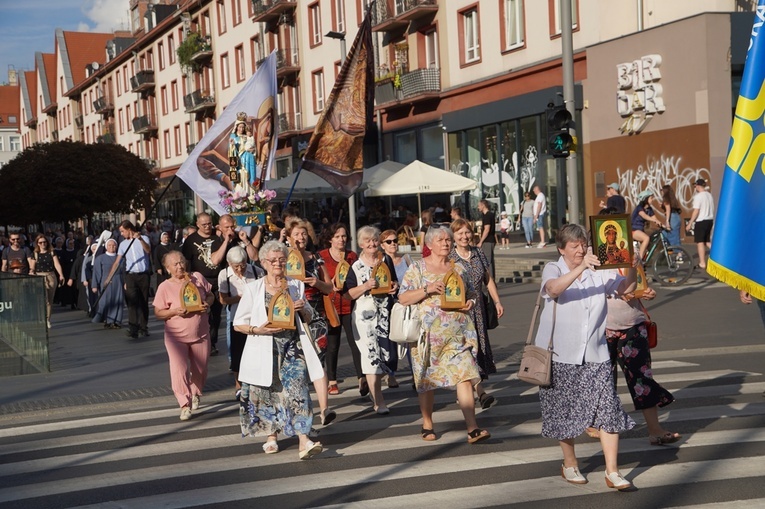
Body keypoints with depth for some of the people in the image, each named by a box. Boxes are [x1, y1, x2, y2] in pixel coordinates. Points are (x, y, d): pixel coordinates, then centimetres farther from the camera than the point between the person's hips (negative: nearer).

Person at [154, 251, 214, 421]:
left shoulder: (197, 278, 0)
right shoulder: (164, 287, -8)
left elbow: (210, 295, 12)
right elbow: (158, 312, -5)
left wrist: (208, 304, -11)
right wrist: (175, 311, -23)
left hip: (201, 333, 3)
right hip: (177, 336, -3)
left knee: (200, 369, 15)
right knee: (179, 369, -17)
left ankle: (196, 394, 44)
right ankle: (185, 405, -10)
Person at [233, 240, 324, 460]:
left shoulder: (296, 285, 11)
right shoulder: (253, 289, 3)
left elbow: (308, 318, 19)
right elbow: (238, 324, 2)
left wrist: (302, 308, -4)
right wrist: (258, 330, -16)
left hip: (292, 347, 1)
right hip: (265, 349, -1)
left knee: (297, 390, -13)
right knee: (267, 393, 6)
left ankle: (304, 441, -20)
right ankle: (271, 437, 27)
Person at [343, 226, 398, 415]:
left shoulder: (387, 262, 11)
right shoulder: (356, 267, -2)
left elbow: (394, 283, 23)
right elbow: (347, 295, -6)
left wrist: (395, 286, 1)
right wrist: (365, 286, -18)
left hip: (385, 315, 5)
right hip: (364, 316, -4)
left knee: (384, 353, 8)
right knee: (371, 356, -9)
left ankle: (374, 389, 28)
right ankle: (378, 402, -8)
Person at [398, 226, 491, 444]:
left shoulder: (459, 268, 13)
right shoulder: (417, 268, 1)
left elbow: (472, 293, 23)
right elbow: (403, 298, -5)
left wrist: (471, 302, 0)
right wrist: (427, 289, -17)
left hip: (458, 333, 2)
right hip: (429, 333, -2)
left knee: (465, 376, -9)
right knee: (426, 379, 7)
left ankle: (473, 429, -11)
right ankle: (427, 426, 23)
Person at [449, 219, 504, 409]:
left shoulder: (478, 254, 9)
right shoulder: (449, 258, -6)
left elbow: (488, 280, 14)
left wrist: (497, 302, 9)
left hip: (478, 309, 6)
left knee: (480, 345, 8)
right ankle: (481, 393, -19)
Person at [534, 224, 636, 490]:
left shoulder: (598, 272, 6)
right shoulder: (553, 269, -3)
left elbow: (625, 288, -1)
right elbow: (553, 288, -25)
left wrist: (632, 267, -20)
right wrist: (580, 269, -38)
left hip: (595, 355, 2)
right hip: (560, 356, -2)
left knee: (607, 409, -5)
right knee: (565, 412, 8)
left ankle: (612, 471, 0)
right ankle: (569, 463, 28)